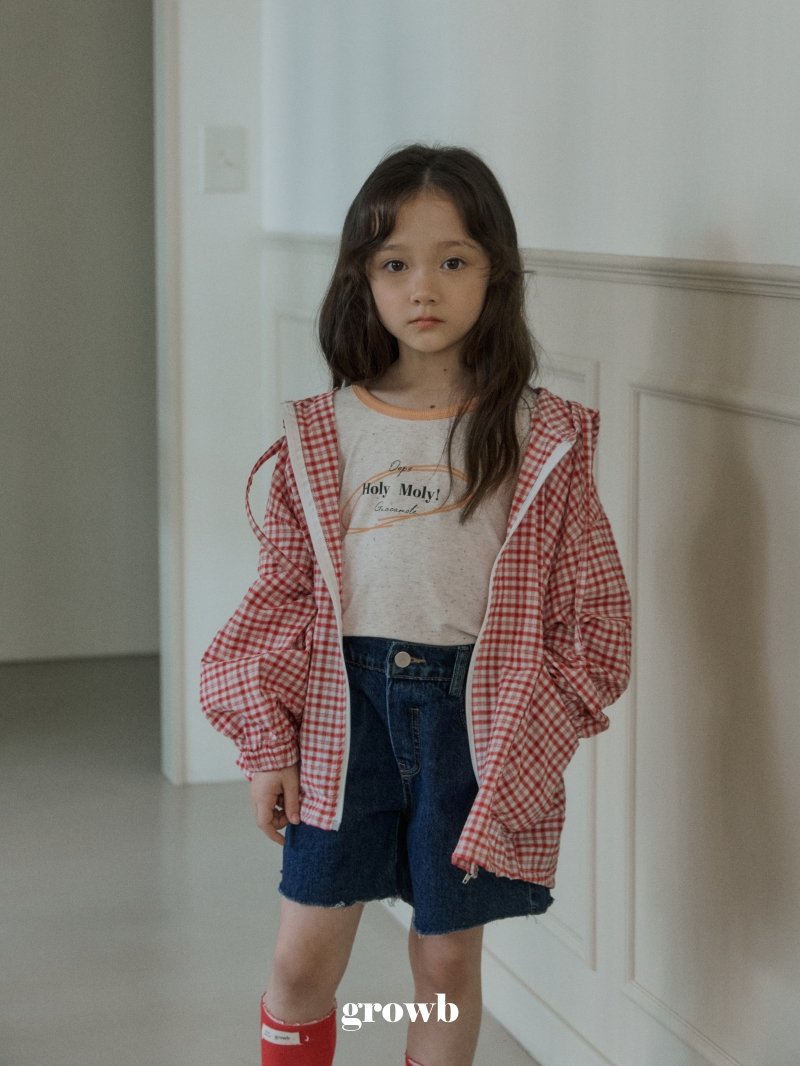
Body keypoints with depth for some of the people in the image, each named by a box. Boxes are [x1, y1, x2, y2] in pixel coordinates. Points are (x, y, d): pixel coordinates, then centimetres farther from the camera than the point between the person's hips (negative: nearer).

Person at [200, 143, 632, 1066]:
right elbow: (282, 591, 4)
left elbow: (592, 615, -4)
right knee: (303, 959, 6)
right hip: (344, 702, 1)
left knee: (447, 958, 10)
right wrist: (266, 740, -1)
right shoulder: (320, 434, 0)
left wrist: (526, 745, -11)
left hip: (471, 710, -1)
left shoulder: (541, 439, -5)